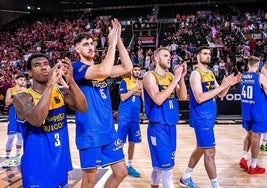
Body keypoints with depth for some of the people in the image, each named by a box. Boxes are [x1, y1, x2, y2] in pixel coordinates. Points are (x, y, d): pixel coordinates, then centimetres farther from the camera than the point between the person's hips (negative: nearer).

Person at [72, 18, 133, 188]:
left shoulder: (99, 67, 13)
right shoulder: (77, 67, -9)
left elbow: (127, 67, 0)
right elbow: (104, 72, -28)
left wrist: (119, 39, -6)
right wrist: (112, 42, -19)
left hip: (109, 130, 7)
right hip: (90, 133, -7)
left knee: (121, 172, 13)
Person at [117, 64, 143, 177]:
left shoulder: (141, 84, 11)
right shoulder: (124, 81, -3)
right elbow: (123, 97, -13)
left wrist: (141, 88, -8)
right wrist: (134, 89, -17)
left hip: (135, 117, 5)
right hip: (124, 117, -5)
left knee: (132, 142, 10)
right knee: (120, 142, -1)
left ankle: (129, 166, 21)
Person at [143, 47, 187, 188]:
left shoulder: (170, 76, 10)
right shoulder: (150, 76, -11)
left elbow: (183, 97, 3)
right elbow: (158, 99, -25)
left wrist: (181, 77, -9)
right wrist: (175, 80, -22)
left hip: (171, 126, 7)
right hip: (158, 127, -7)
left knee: (159, 164, 19)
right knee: (166, 165, -6)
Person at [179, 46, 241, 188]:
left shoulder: (210, 73, 12)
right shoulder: (196, 74, -15)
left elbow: (220, 95, 15)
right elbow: (199, 98, -26)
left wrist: (229, 84, -4)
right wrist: (221, 86, -24)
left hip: (209, 117, 10)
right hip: (201, 118, -9)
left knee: (201, 148, 17)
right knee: (210, 151, -6)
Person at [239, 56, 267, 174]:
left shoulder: (242, 76, 5)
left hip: (246, 110, 6)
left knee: (249, 134, 22)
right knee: (256, 137, 2)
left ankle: (244, 158, 15)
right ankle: (253, 167, 9)